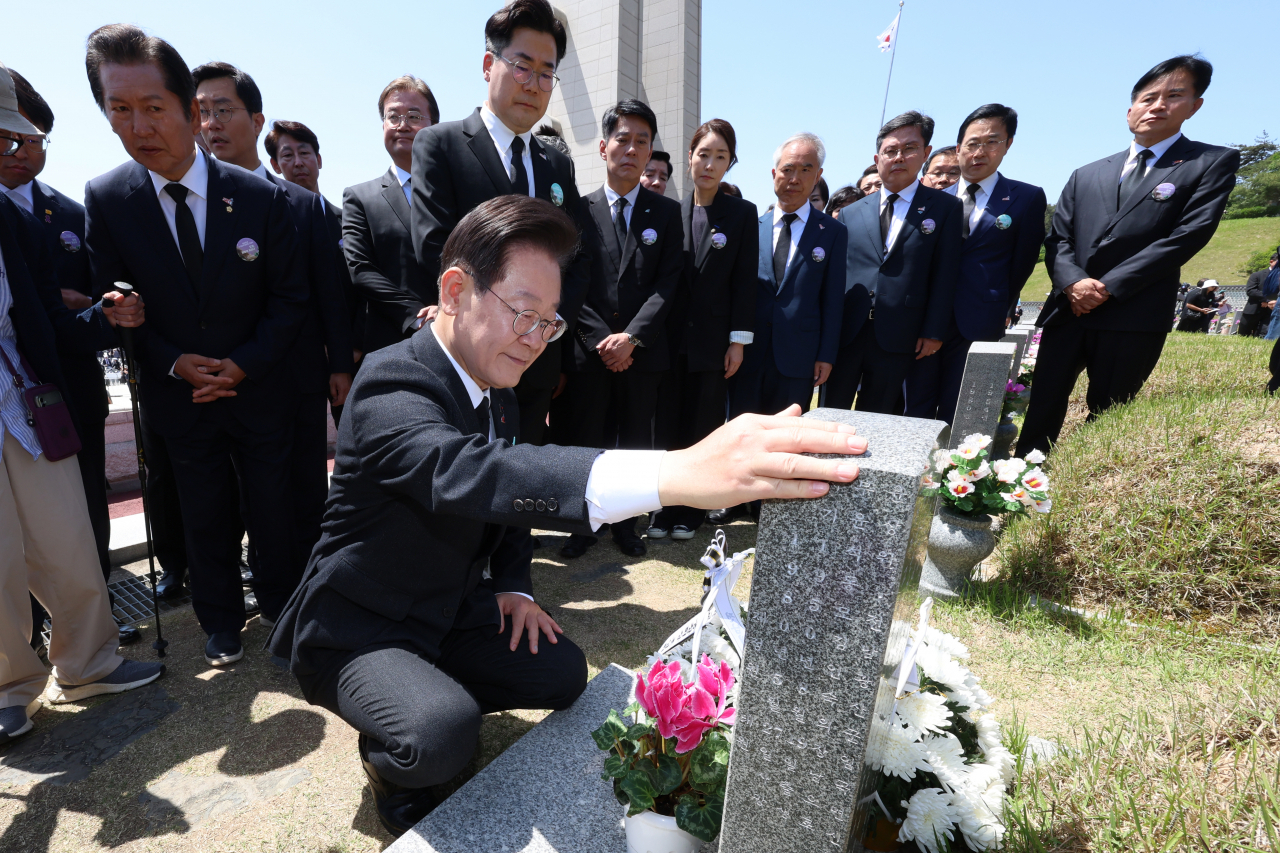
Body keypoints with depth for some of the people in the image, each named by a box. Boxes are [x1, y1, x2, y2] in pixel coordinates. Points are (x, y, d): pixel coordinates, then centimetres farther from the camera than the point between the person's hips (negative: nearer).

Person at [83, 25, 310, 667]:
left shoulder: (259, 197, -10)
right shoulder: (103, 199, -5)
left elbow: (290, 297, -7)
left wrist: (243, 363, -15)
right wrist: (173, 363, -14)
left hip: (259, 390, -1)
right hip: (179, 397, 2)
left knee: (272, 506, 13)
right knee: (205, 517, 14)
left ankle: (280, 604, 36)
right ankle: (221, 621, 35)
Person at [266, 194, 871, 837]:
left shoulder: (495, 386, -1)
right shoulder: (391, 384, -29)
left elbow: (512, 486, 12)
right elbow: (464, 475, -50)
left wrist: (513, 586, -5)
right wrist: (676, 474, -65)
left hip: (448, 609, 7)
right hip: (357, 630, -6)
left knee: (562, 673, -3)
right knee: (442, 735, -29)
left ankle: (436, 699, 21)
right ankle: (386, 758, 7)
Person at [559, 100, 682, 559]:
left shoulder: (667, 212, 9)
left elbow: (667, 283, 0)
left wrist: (631, 337, -12)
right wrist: (603, 342, -10)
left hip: (642, 352, 1)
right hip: (588, 352, -1)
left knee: (636, 444, 9)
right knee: (586, 443, 5)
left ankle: (625, 524, 26)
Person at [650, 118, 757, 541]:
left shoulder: (742, 213, 2)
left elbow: (745, 281, -1)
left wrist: (739, 340, -7)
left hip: (712, 340, -1)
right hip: (671, 337, 2)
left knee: (703, 429, 5)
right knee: (668, 425, 5)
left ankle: (691, 511, 20)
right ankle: (666, 507, 18)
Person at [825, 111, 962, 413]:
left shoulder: (945, 208, 7)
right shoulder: (850, 213, 12)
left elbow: (945, 274, 2)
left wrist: (934, 332, -5)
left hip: (897, 339, -1)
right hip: (844, 333, 2)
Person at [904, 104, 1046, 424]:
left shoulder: (1027, 198, 5)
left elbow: (1023, 262, 6)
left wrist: (1001, 310, 7)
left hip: (978, 324, -1)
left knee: (955, 417, 5)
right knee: (917, 411, 6)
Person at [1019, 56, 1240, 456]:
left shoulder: (1213, 163, 8)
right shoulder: (1086, 175, 19)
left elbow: (1187, 236, -4)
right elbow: (1058, 238, 10)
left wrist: (1108, 288, -12)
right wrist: (1073, 282, -10)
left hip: (1132, 321, -3)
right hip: (1067, 313, 3)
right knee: (1042, 412, 1)